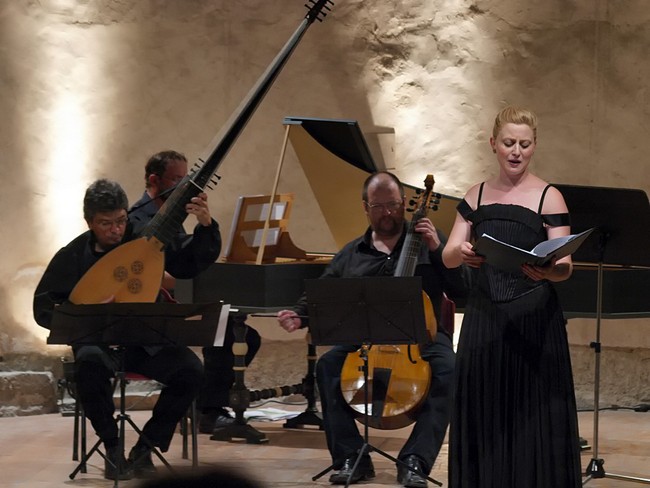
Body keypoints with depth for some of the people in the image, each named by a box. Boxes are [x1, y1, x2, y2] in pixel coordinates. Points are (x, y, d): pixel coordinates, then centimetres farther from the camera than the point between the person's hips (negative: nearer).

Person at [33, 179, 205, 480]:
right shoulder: (72, 256, -3)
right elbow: (43, 307, 0)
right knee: (90, 364, -39)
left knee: (191, 371, -26)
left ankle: (144, 450, -10)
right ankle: (113, 448, -17)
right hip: (98, 340, -2)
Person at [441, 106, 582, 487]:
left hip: (533, 322, -3)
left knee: (533, 422, -3)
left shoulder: (548, 198, -1)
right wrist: (462, 252, -21)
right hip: (484, 322, 4)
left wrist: (546, 271, -31)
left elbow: (565, 266, -9)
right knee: (484, 422, 6)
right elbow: (448, 257, 3)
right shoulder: (477, 197, 10)